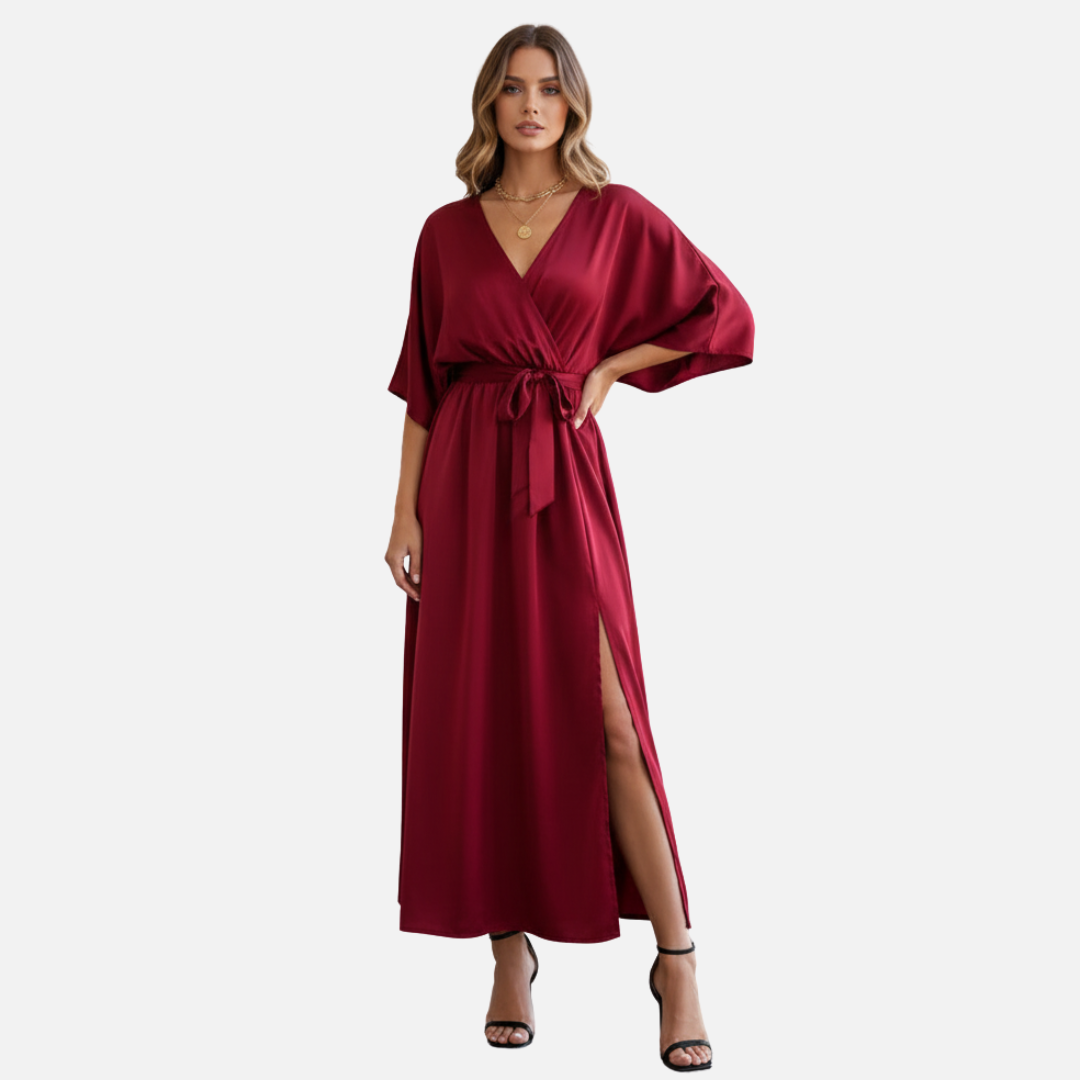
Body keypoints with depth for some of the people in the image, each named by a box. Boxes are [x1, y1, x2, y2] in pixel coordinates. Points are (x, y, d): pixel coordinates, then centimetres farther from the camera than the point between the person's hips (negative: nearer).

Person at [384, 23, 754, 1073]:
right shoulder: (447, 231, 8)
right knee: (483, 716, 3)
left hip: (564, 478, -2)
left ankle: (675, 958, 2)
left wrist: (608, 367, 0)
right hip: (465, 480, 2)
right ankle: (511, 950, 15)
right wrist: (407, 511, 0)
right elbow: (423, 381, 7)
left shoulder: (617, 216, 4)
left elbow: (726, 317, 7)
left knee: (604, 717, -8)